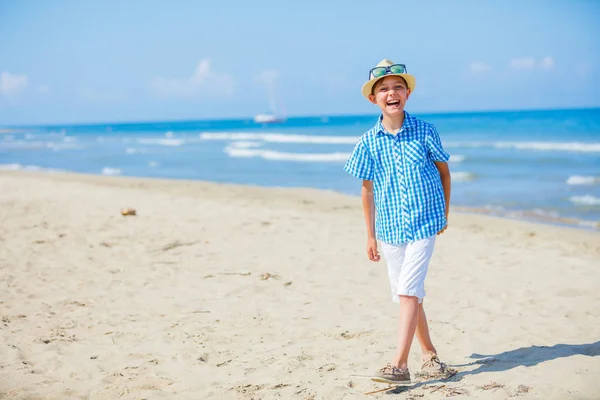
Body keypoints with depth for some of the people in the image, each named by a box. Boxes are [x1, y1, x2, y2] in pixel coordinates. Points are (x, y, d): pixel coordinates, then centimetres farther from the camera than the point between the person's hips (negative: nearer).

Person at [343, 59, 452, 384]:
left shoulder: (425, 132, -6)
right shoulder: (368, 142, -1)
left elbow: (444, 171, 8)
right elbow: (367, 189, 7)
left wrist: (444, 214, 11)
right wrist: (370, 235, 9)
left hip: (424, 224, -3)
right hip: (390, 228, 3)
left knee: (408, 290, -13)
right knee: (407, 294, 11)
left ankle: (399, 364, -11)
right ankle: (429, 354, 28)